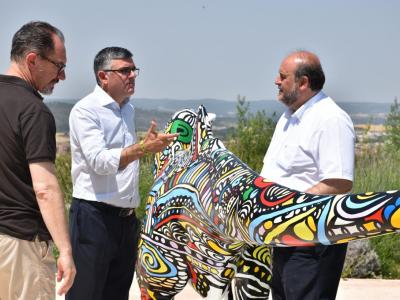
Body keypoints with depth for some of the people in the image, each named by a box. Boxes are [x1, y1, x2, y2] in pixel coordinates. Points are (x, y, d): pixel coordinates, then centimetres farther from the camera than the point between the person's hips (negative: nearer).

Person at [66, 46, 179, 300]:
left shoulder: (129, 109, 14)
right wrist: (143, 148, -34)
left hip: (127, 217, 8)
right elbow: (99, 161, -23)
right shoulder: (85, 110, -11)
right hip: (95, 215, -8)